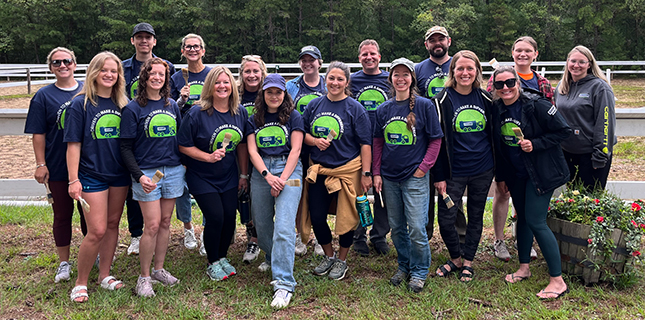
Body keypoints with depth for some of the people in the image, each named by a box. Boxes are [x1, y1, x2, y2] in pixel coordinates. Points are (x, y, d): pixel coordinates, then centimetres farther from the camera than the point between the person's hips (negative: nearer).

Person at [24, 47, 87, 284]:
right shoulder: (43, 96, -1)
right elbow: (38, 134, -2)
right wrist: (41, 164, -7)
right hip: (58, 167, -1)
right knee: (62, 214, 8)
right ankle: (64, 263, 21)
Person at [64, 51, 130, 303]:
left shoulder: (122, 103, 5)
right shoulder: (81, 104, -7)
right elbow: (73, 144, -9)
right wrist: (73, 179, -13)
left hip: (119, 175, 5)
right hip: (92, 175, -5)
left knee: (113, 224, 12)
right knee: (97, 231, -6)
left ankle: (105, 275, 27)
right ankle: (80, 282, 13)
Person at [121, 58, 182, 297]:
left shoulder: (172, 105, 10)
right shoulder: (133, 109, -4)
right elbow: (126, 148, -6)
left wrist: (184, 165, 10)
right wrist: (139, 176, -17)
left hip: (173, 170, 5)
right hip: (147, 172, -4)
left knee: (165, 222, 10)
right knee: (152, 225, -6)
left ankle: (159, 269, 25)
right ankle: (144, 277, 9)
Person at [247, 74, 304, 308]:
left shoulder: (294, 117, 5)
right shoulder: (254, 120, 13)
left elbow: (295, 150, -2)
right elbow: (252, 151, 5)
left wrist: (283, 179, -13)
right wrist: (267, 175, -11)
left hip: (288, 169, -4)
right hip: (261, 172, 4)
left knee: (284, 226, -15)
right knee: (261, 224, 11)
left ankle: (283, 283, -15)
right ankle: (272, 258, 41)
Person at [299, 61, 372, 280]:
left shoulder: (354, 108, -4)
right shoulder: (315, 105, 7)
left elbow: (365, 144, -6)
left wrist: (365, 173, -11)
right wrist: (315, 141, -8)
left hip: (348, 170, -3)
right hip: (319, 170, 4)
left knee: (346, 217, 4)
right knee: (316, 217, 6)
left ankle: (342, 260, 26)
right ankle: (328, 256, 29)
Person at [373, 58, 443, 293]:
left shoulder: (424, 105, -4)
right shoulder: (384, 109, 7)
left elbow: (435, 140, -2)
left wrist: (423, 168, -8)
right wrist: (376, 173, 7)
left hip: (415, 177, -4)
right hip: (389, 178, 4)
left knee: (416, 228, -4)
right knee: (397, 227, 13)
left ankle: (419, 272, 15)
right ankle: (404, 266, 30)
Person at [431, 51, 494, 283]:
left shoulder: (485, 99, 3)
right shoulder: (443, 101, -6)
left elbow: (493, 134, 12)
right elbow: (437, 140, -6)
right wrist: (439, 176, -9)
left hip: (482, 170, 3)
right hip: (454, 171, -2)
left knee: (476, 217, 12)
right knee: (446, 220, -2)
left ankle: (468, 261, 29)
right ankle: (455, 258, 24)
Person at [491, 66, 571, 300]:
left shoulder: (536, 105, -16)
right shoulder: (497, 109, 2)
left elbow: (563, 131, -12)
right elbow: (498, 144, 11)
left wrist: (535, 144, -21)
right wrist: (501, 176, 13)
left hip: (541, 172, -6)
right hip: (515, 173, 6)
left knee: (535, 221, -10)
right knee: (522, 218, 15)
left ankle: (558, 281, 1)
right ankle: (524, 267, 32)